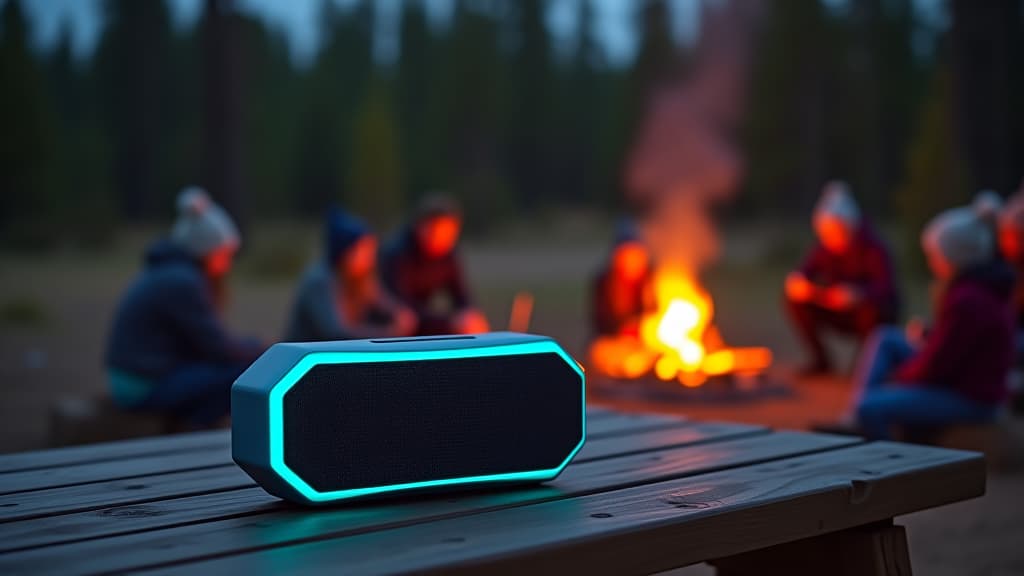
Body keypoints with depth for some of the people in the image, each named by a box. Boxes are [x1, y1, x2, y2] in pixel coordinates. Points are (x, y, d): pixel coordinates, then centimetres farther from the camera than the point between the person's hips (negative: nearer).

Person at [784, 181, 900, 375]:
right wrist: (796, 281, -37)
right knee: (796, 299, -15)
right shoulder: (825, 248, -8)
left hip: (878, 315, -5)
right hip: (841, 314, 5)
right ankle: (820, 360, -2)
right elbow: (804, 271, -11)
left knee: (868, 307, -38)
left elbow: (886, 288, -30)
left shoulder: (873, 247, -21)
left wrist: (858, 294, -50)